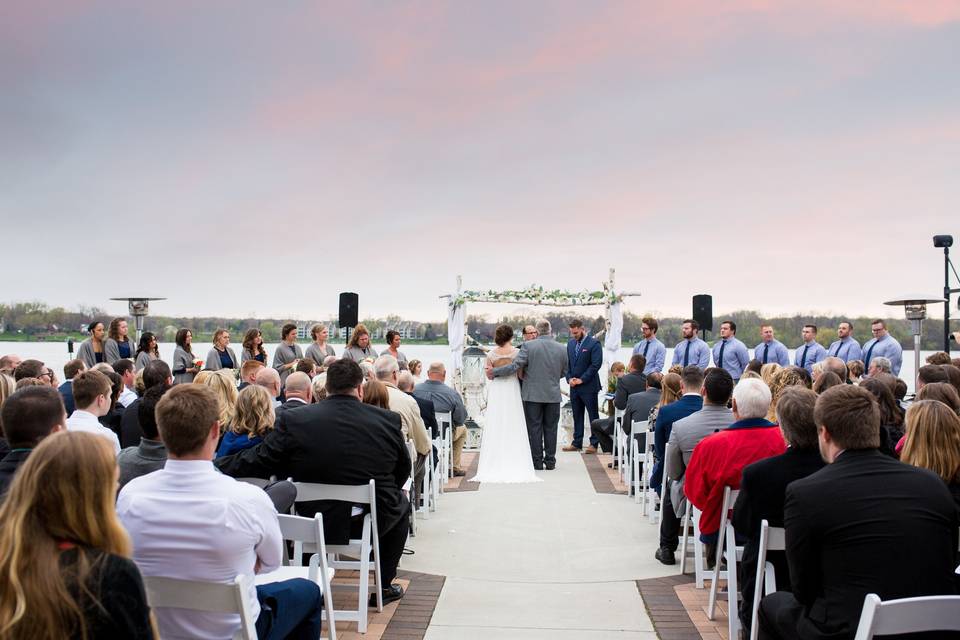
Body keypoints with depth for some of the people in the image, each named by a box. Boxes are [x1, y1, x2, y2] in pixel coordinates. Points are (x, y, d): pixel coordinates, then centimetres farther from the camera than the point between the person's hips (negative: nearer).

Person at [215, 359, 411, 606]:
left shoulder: (294, 420, -13)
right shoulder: (388, 420, -10)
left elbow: (255, 463, -5)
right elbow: (403, 471, 4)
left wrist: (212, 465, 13)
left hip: (314, 523, 1)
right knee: (401, 501, 30)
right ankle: (384, 586, 31)